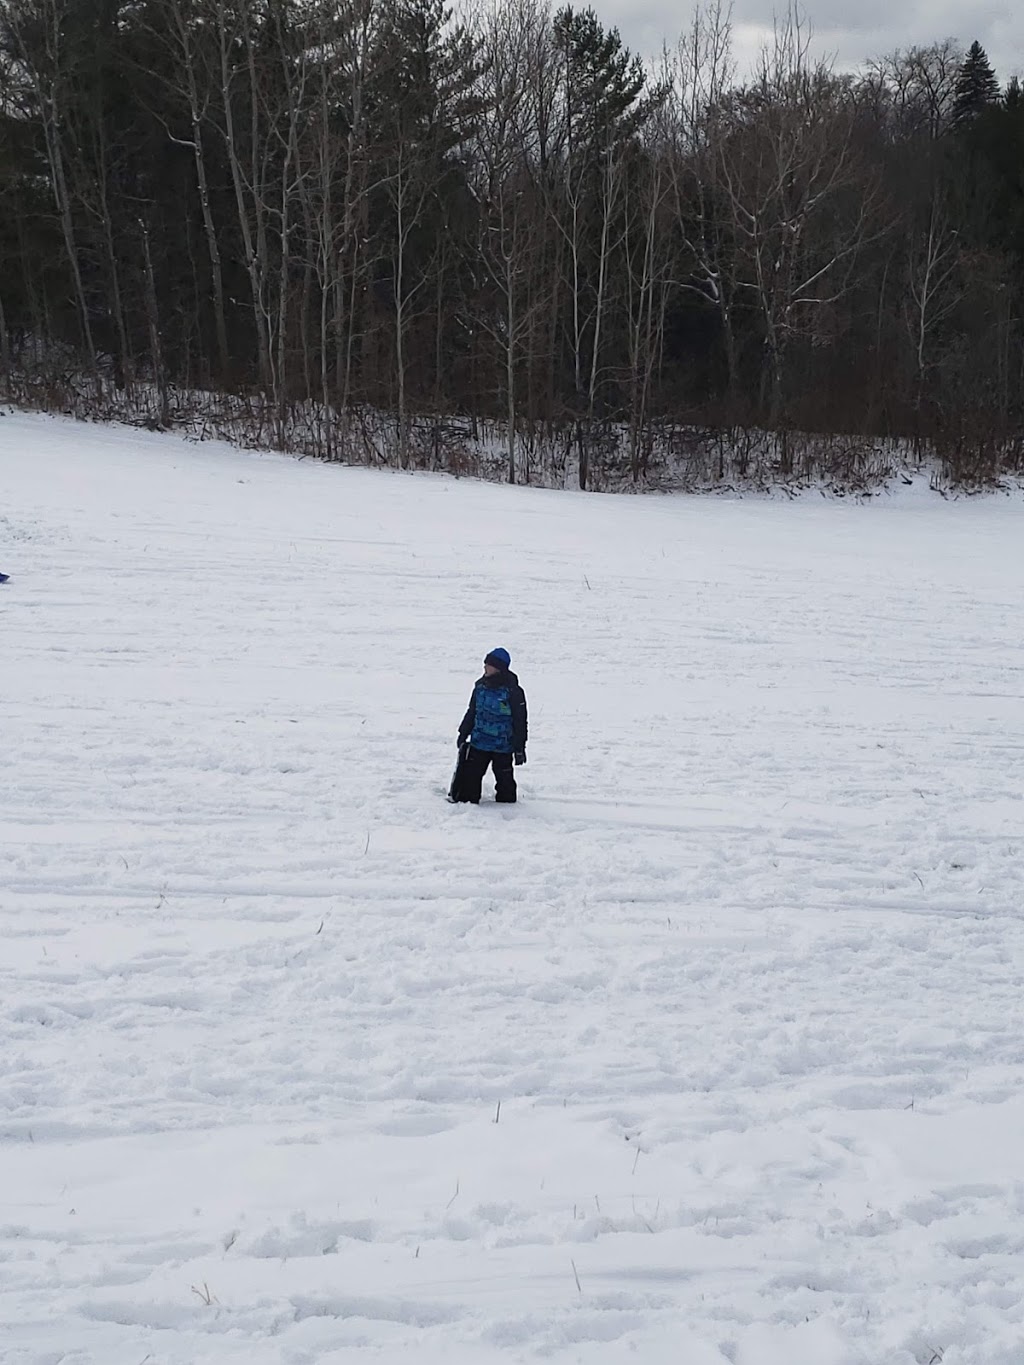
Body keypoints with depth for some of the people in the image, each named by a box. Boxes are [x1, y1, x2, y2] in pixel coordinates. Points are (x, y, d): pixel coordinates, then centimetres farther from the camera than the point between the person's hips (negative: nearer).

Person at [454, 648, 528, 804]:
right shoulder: (480, 686, 3)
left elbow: (520, 721, -11)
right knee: (470, 774, 6)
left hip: (503, 746, -5)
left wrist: (520, 747, -10)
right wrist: (463, 733, 17)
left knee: (504, 778, 8)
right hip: (478, 742, 5)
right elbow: (472, 712, 16)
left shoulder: (513, 691, -14)